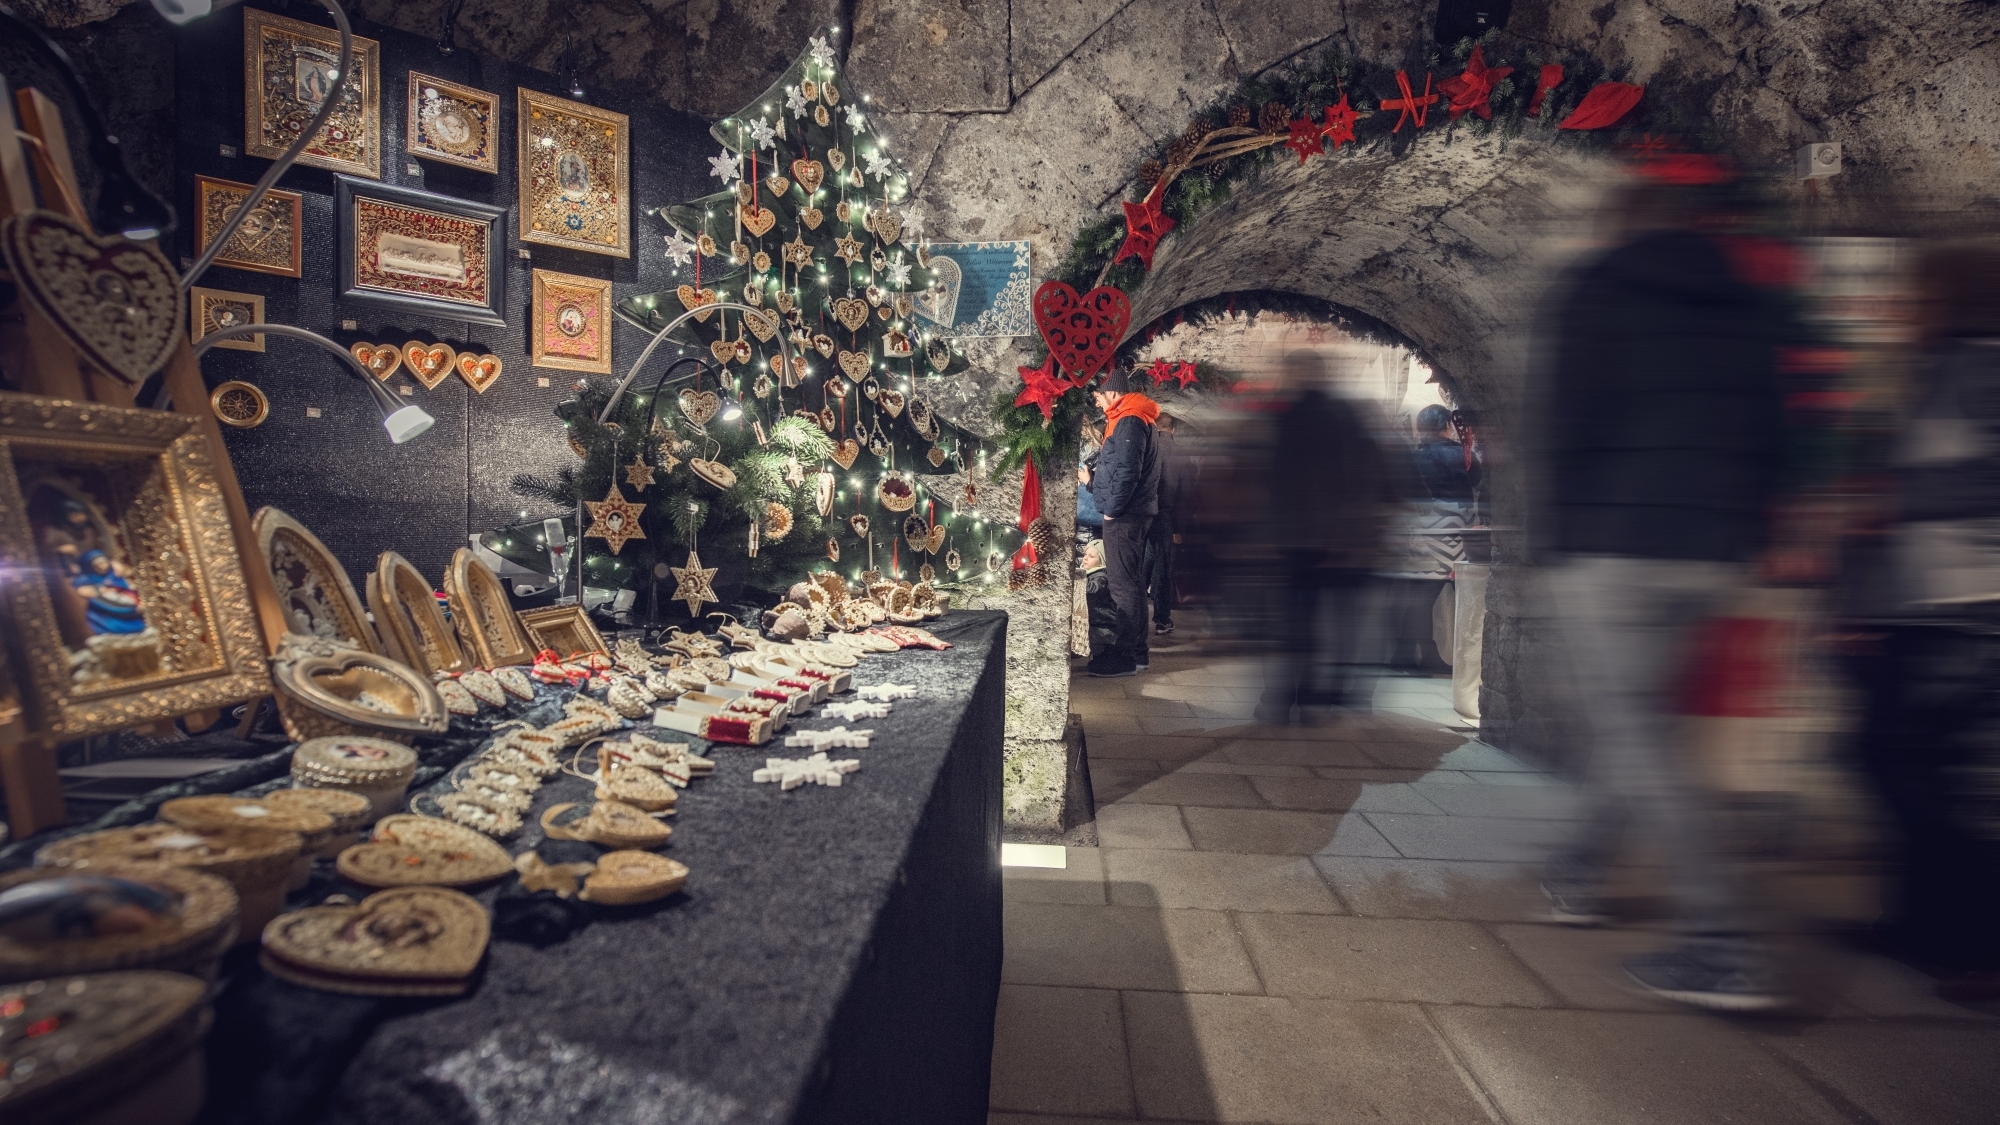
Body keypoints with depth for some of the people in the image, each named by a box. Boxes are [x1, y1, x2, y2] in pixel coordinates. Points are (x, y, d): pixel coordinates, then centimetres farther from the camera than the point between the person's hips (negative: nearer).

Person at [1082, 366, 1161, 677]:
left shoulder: (1128, 422, -15)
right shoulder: (1131, 420, 17)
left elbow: (1128, 472, -23)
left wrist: (1112, 508, -16)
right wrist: (1094, 479, 11)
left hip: (1124, 516, -11)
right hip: (1133, 514, 11)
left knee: (1123, 585, -7)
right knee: (1132, 582, 14)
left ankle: (1126, 657, -3)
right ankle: (1136, 650, 22)